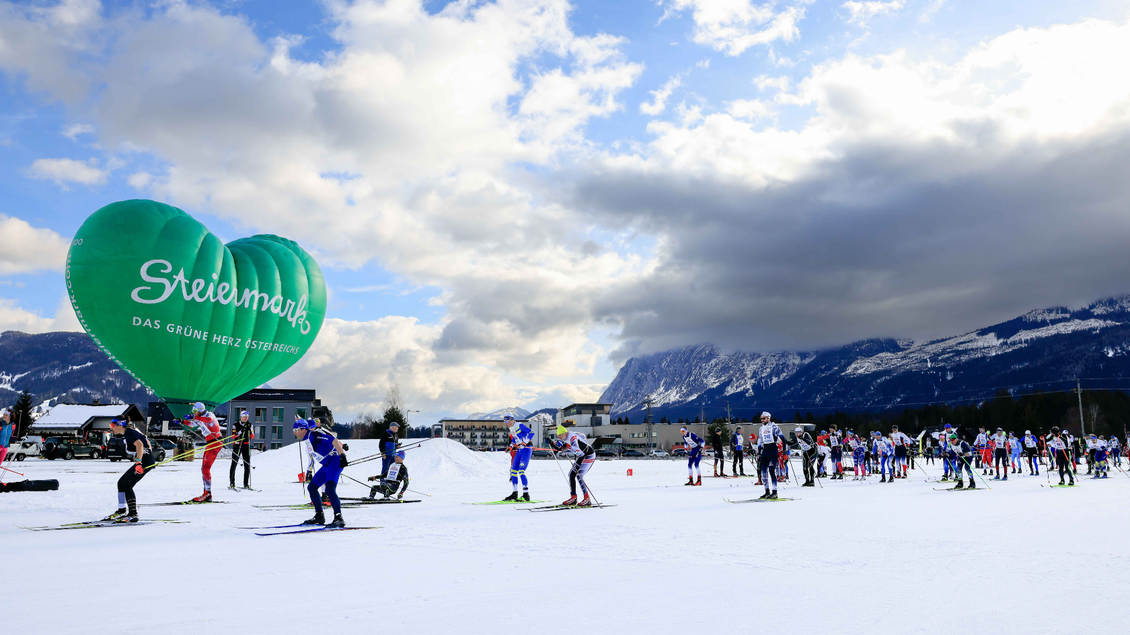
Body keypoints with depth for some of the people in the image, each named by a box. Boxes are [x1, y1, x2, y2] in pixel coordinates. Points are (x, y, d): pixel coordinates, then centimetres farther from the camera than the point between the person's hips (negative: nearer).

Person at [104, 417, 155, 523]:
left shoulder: (128, 433, -13)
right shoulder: (129, 432, 17)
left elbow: (140, 445, -28)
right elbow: (146, 441, 26)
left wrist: (138, 462, -34)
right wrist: (149, 454, 28)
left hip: (145, 462, -10)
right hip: (143, 461, 10)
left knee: (127, 485, -11)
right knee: (121, 483, 14)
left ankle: (133, 514, -11)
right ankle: (122, 511, 22)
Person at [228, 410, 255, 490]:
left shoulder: (249, 425, 8)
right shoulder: (236, 425, 0)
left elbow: (252, 437, 5)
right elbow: (233, 436, -9)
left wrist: (250, 430, -12)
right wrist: (240, 431, -23)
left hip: (246, 446, 3)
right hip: (237, 445, -3)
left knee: (247, 465, -1)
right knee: (234, 464, -4)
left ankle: (246, 484, 4)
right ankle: (232, 483, 1)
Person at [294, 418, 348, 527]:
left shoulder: (313, 434, -13)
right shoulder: (307, 440, 16)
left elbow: (333, 440, -23)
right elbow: (311, 457, 30)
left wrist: (342, 456, -29)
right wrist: (309, 472, 34)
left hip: (335, 461, -10)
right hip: (326, 466, 11)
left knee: (329, 489, -24)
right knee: (311, 487, 14)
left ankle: (338, 518, -21)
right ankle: (319, 516, 19)